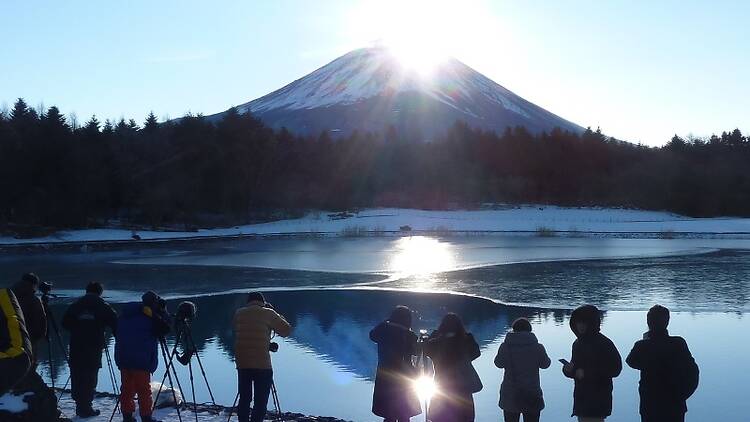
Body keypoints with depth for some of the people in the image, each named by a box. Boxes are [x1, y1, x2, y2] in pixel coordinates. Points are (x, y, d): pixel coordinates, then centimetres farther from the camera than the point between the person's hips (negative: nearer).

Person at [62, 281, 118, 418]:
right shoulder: (103, 306, 1)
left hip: (76, 346, 3)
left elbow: (65, 323, 10)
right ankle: (86, 408, -1)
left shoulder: (75, 305, 8)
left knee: (77, 376, 11)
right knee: (90, 376, 0)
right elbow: (115, 324, -4)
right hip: (94, 347, -3)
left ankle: (79, 405, 14)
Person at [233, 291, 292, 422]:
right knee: (260, 401, 0)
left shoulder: (239, 313, 8)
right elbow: (286, 330, 4)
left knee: (244, 399, 13)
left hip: (242, 364, 4)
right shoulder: (268, 313, -3)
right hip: (262, 364, -4)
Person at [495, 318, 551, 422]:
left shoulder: (505, 346, -8)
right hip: (532, 394, 0)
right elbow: (545, 364, 7)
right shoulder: (537, 347, -8)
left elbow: (499, 363, 5)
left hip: (510, 395, 0)